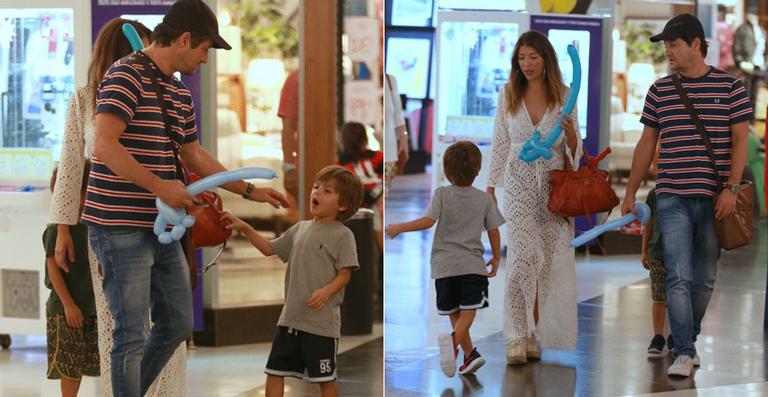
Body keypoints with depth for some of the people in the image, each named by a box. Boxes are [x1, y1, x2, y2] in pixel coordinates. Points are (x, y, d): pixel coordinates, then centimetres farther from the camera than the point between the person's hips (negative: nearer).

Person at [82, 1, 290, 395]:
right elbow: (104, 146, -25)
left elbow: (195, 156, 25)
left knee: (177, 325, 16)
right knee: (132, 336, -3)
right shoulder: (127, 75, -14)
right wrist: (161, 187, -25)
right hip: (121, 229, -9)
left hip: (161, 229, 9)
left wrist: (251, 191, 23)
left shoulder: (180, 93, 15)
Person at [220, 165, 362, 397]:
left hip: (321, 321, -6)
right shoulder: (300, 229, 12)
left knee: (325, 378, 3)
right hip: (290, 317, 6)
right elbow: (269, 248, 20)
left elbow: (345, 274, -10)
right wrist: (244, 228, 9)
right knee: (274, 371, 8)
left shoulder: (342, 235, -7)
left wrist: (327, 291, -28)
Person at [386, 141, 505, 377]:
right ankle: (452, 341, -31)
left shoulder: (442, 194, -3)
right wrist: (496, 258, 20)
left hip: (444, 265, 0)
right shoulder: (485, 199, 3)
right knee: (468, 312, -4)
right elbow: (493, 231, 6)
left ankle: (470, 354, 9)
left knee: (455, 314, 13)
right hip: (473, 265, 0)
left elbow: (428, 221, -14)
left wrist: (398, 228, -4)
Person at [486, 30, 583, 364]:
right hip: (520, 182, -1)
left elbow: (574, 149, 7)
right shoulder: (508, 95, 4)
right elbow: (500, 144, 9)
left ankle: (533, 331, 13)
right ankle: (517, 336, -12)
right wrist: (491, 187, 7)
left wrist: (571, 133, -15)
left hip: (554, 183, 1)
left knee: (550, 259, 1)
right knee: (525, 255, -15)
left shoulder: (563, 96, 3)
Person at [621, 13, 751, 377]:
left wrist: (731, 188, -11)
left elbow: (740, 141, 0)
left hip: (714, 200, -1)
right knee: (678, 278, -9)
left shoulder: (730, 87, 2)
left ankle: (689, 340, 25)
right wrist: (630, 194, 11)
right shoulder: (659, 91, 9)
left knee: (704, 279, 9)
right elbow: (646, 145, 13)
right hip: (672, 198, 1)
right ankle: (684, 353, -9)